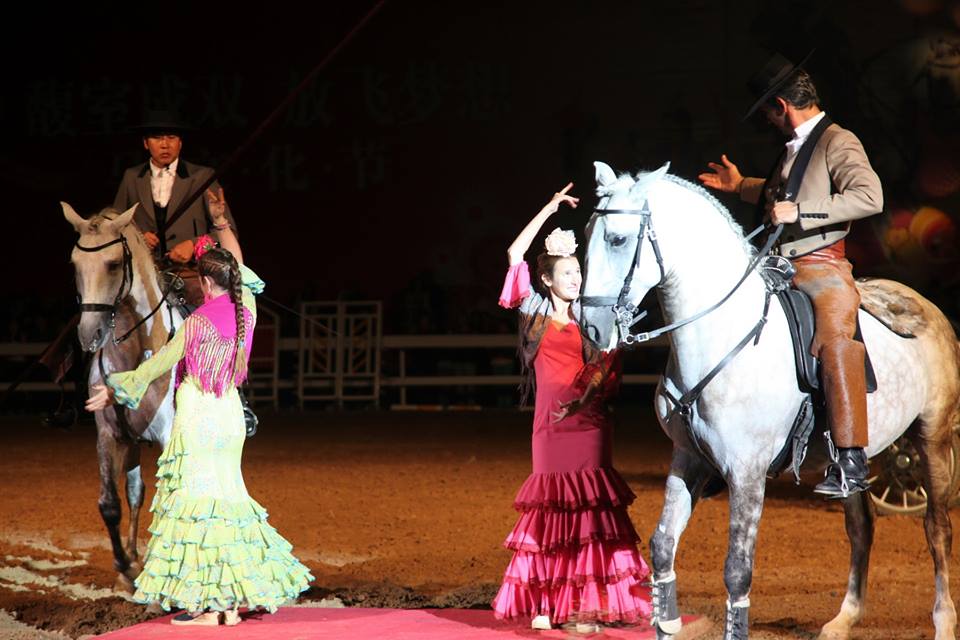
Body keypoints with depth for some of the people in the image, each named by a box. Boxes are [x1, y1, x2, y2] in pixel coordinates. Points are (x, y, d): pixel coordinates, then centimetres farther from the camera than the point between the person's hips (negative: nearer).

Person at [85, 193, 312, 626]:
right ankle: (233, 600, 11)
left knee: (197, 495, -4)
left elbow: (158, 364, -7)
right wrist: (222, 222, 36)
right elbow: (239, 264, 23)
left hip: (198, 414, -7)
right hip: (229, 412, 7)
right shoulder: (245, 308, 4)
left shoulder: (198, 322, -13)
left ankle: (207, 604, -6)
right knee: (225, 495, 11)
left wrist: (117, 390, 5)